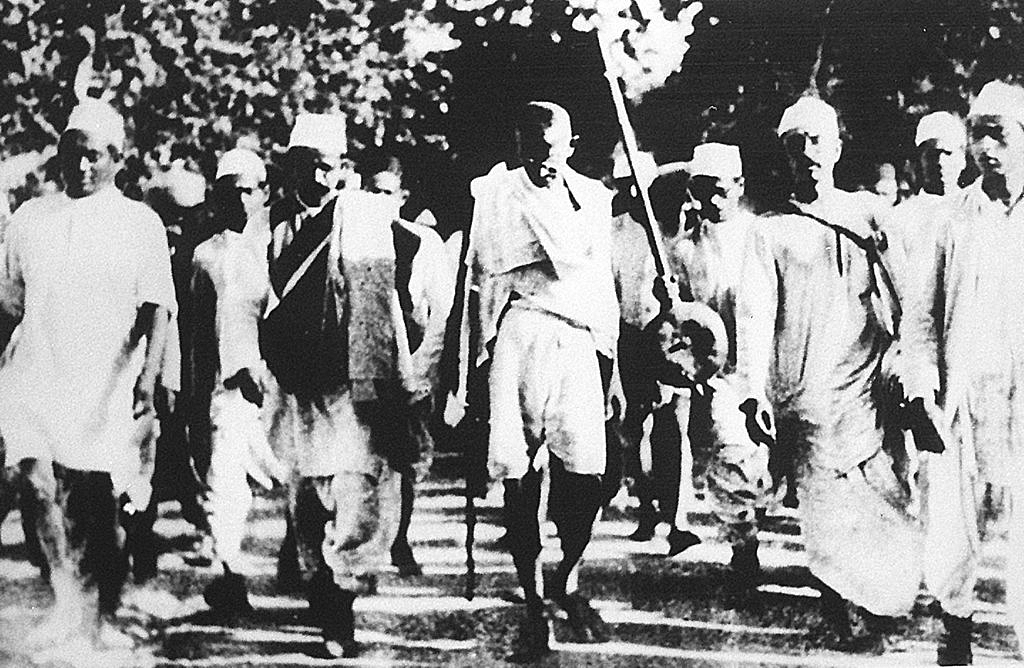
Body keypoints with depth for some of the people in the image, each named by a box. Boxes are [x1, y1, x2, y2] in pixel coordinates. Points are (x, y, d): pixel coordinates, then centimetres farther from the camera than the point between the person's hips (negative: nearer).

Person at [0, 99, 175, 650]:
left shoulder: (140, 223, 2)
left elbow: (156, 309, -4)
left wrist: (147, 377, -15)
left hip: (110, 388, -2)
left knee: (102, 505, 2)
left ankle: (105, 616, 17)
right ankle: (65, 602, -1)